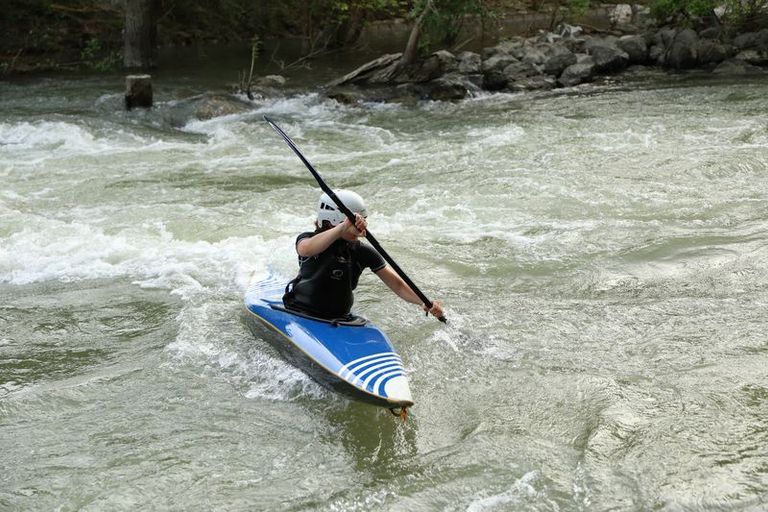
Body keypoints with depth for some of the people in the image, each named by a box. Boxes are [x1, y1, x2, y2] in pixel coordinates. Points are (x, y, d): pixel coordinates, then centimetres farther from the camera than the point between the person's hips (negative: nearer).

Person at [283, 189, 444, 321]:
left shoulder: (363, 252, 1)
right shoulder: (308, 238, -8)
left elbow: (397, 284, 0)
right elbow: (307, 250, -36)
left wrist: (424, 302, -18)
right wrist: (343, 227, -47)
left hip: (340, 319, 4)